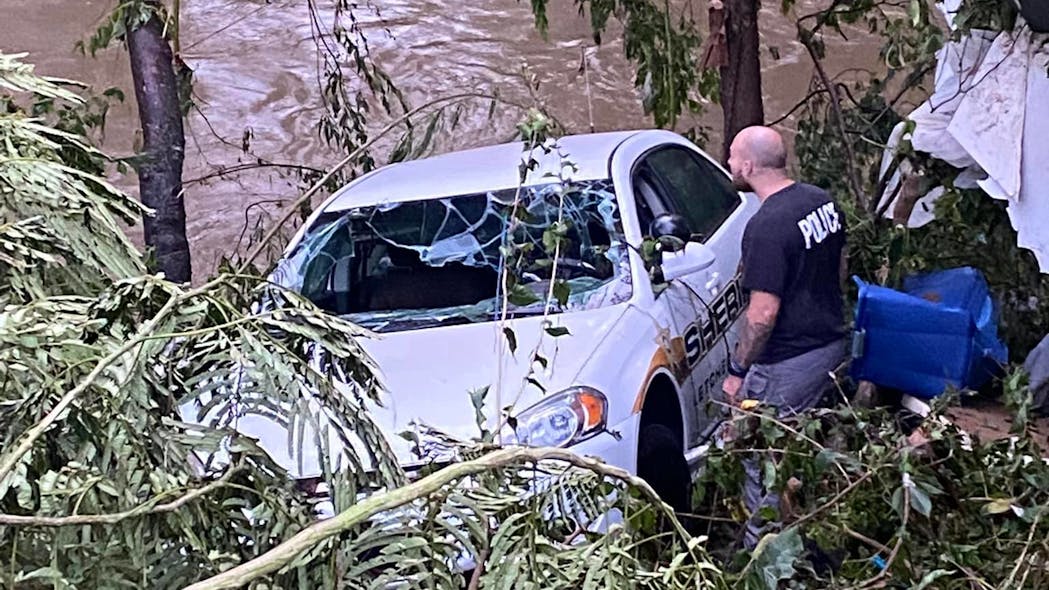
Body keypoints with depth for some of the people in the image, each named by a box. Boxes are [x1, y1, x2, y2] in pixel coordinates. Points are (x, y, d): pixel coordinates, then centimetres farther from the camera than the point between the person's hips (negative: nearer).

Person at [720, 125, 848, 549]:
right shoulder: (823, 201, 2)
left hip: (787, 363, -9)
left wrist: (737, 371, -13)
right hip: (831, 343, 9)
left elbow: (763, 315, -24)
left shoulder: (766, 227, -24)